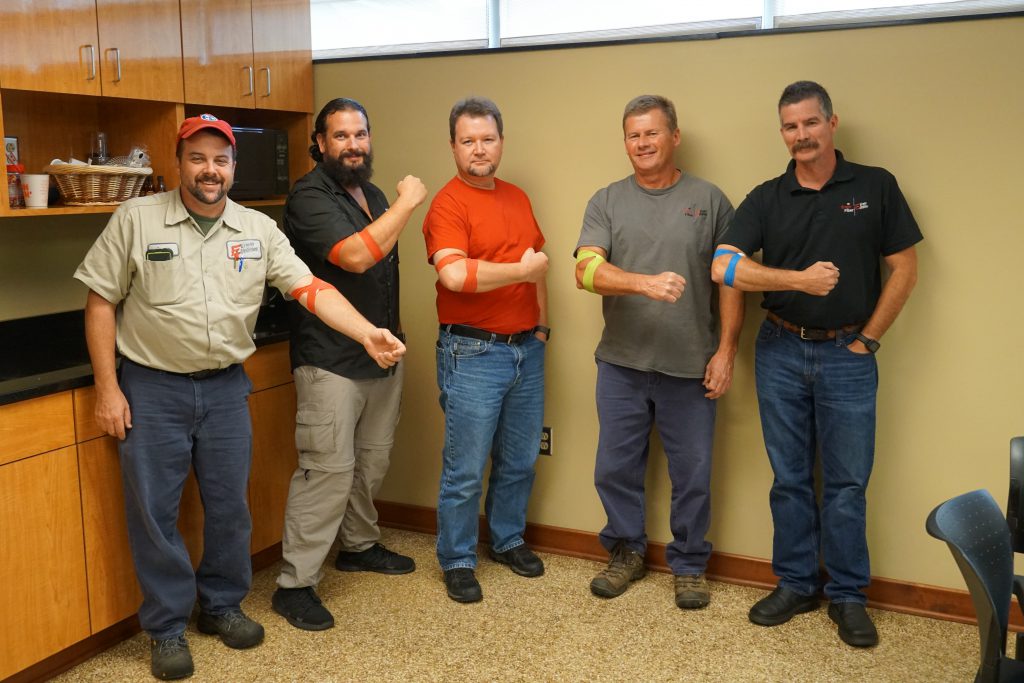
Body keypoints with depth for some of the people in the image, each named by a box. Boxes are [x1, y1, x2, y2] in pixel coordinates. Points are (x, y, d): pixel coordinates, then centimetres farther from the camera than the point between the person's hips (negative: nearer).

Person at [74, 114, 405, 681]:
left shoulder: (259, 230, 1)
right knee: (153, 512, 5)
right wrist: (107, 388, -8)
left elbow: (311, 289, -7)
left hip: (225, 388, 3)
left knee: (229, 506, 11)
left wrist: (368, 334, -22)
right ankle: (167, 627, 22)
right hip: (151, 388, -2)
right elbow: (101, 302, -3)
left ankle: (222, 606, 32)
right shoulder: (136, 219, -6)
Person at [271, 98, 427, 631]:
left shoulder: (373, 195, 15)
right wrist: (407, 203, -18)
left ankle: (359, 545, 36)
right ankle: (294, 585, 0)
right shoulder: (309, 197, -12)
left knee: (373, 459, 16)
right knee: (329, 469, -9)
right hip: (331, 361, -8)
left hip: (382, 354, 8)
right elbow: (356, 256, -26)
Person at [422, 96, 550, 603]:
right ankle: (457, 561, 18)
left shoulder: (517, 198, 13)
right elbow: (454, 275, -27)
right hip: (473, 353, -7)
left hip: (526, 349, 7)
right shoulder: (448, 204, -12)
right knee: (466, 469, 2)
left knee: (520, 460, 16)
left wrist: (542, 324, 17)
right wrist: (519, 270, -17)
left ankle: (508, 539, 36)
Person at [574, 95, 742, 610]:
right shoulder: (607, 202, 4)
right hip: (622, 363, 2)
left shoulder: (709, 200, 2)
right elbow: (586, 271, -11)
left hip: (690, 368, -1)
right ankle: (626, 552, 33)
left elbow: (730, 281, 2)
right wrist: (646, 283, -27)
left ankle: (689, 565, 27)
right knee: (616, 468, 12)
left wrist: (726, 349, -5)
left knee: (692, 474, 8)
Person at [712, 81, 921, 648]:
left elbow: (904, 268, 1)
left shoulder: (875, 187, 0)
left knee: (847, 483, 5)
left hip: (848, 354, -1)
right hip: (780, 352, 2)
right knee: (789, 479, 10)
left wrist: (868, 338, -2)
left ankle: (847, 595, 19)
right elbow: (723, 265, -10)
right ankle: (794, 584, 24)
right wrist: (798, 279, -21)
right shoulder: (766, 198, 2)